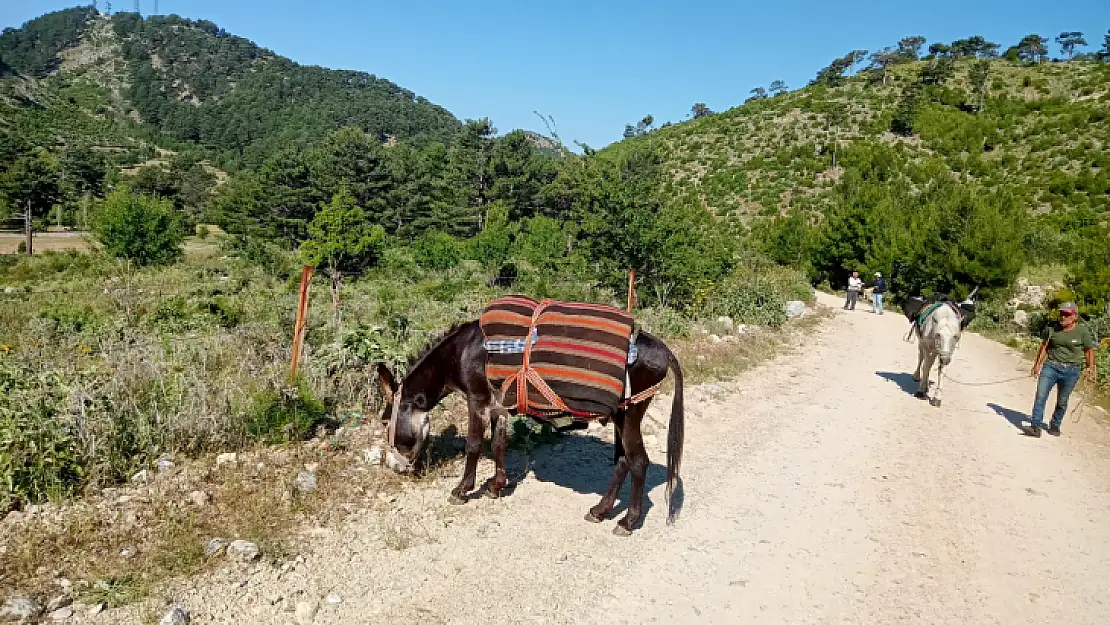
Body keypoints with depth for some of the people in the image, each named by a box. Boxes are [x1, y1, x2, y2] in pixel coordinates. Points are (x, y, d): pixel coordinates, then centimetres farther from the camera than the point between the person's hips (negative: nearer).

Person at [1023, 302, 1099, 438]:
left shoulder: (1083, 331, -4)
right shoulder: (1053, 329, 3)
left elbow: (1089, 350, 5)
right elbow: (1044, 347, 11)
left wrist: (1091, 368, 3)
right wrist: (1037, 365, 10)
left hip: (1071, 371, -2)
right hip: (1050, 366, 2)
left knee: (1062, 402, 9)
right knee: (1040, 396, -10)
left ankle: (1055, 426, 28)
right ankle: (1036, 427, -10)